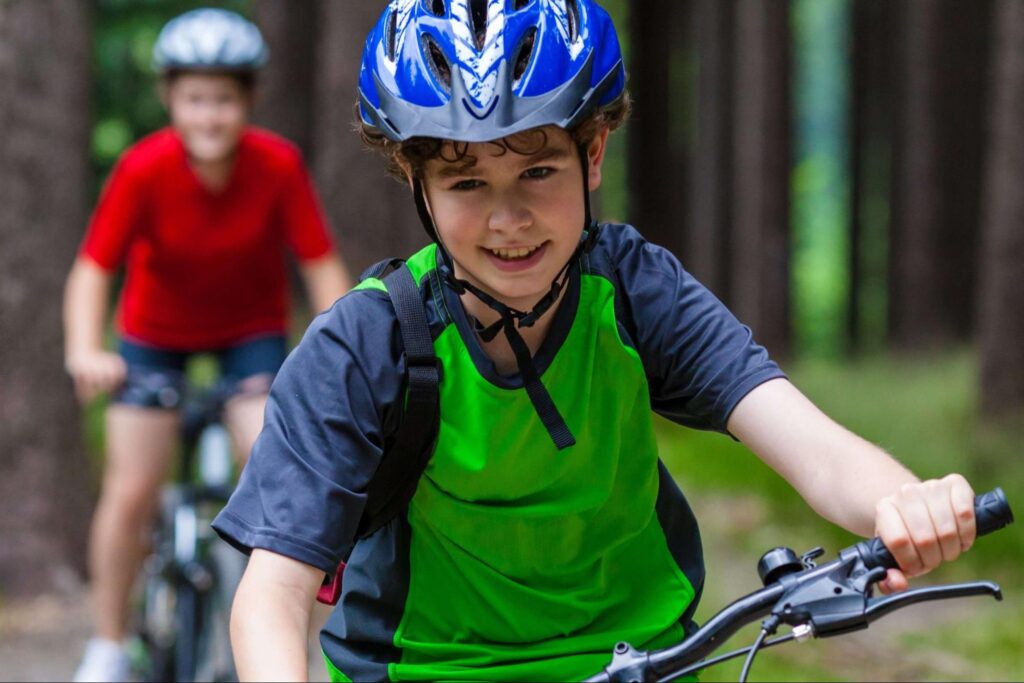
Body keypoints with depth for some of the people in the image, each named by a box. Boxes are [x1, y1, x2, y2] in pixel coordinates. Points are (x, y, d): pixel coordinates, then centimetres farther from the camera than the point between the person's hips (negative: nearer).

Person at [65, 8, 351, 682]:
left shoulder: (279, 165, -24)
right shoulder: (144, 169, -26)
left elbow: (323, 266, -21)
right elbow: (93, 271, -28)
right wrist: (85, 353, -44)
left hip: (252, 329, 0)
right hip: (157, 331, 0)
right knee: (130, 494, -4)